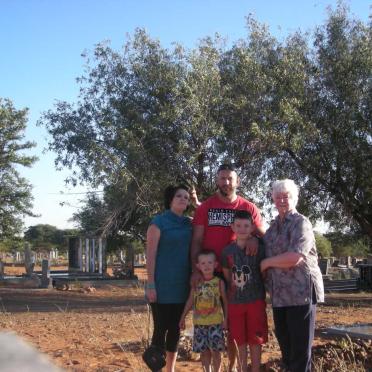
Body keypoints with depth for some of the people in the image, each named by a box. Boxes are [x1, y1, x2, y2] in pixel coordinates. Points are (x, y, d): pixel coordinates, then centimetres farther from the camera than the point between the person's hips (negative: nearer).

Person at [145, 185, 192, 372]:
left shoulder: (189, 224, 10)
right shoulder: (158, 222, -6)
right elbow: (150, 254, -10)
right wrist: (150, 284, -15)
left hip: (181, 285, 5)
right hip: (162, 286, -5)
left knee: (175, 328, 11)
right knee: (161, 328, -2)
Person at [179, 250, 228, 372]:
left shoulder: (219, 282, -1)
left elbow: (225, 301, 3)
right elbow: (190, 301, 10)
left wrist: (225, 319, -1)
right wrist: (183, 318, 9)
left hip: (216, 322, -2)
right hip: (199, 323, 2)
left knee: (215, 350, -2)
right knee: (204, 351, 7)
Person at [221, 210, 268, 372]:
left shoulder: (259, 249, -6)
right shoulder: (227, 251, 0)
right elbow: (227, 277, 9)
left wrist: (263, 293, 0)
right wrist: (230, 297, 7)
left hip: (256, 300, -2)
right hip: (235, 302, 2)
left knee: (255, 341, 4)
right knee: (240, 342, 9)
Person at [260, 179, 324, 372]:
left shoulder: (301, 223, -8)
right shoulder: (273, 226, 16)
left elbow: (294, 257, -21)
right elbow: (267, 252, 29)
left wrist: (266, 263, -10)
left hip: (301, 292, -7)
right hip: (279, 295, 8)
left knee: (300, 348, -2)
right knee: (285, 345, 14)